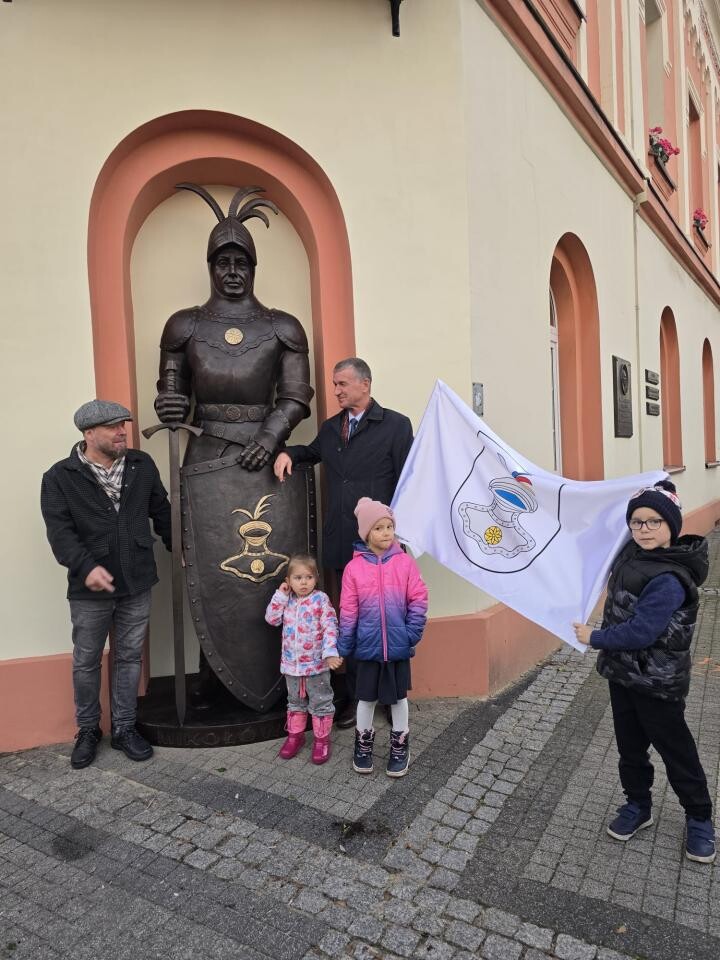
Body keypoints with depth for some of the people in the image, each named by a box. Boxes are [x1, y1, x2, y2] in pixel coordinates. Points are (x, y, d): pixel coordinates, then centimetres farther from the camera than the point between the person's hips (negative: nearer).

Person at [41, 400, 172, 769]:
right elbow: (60, 531, -16)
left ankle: (124, 729, 29)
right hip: (89, 590, -2)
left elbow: (161, 511, 13)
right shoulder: (60, 478, -7)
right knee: (86, 662, 12)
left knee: (129, 658, 13)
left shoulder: (142, 465, 3)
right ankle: (88, 730, 32)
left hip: (136, 586, 3)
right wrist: (85, 566, -30)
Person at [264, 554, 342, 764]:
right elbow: (272, 619, -5)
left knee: (320, 703, 9)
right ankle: (295, 735, 35)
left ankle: (322, 739, 23)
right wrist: (280, 595, -11)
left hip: (317, 664, -4)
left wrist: (330, 653, -28)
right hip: (291, 663, 4)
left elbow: (330, 628, -17)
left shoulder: (321, 600, -13)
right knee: (295, 701, 20)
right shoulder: (286, 600, 2)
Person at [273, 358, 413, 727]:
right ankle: (356, 696, 27)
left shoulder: (396, 425, -5)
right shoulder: (330, 428, 12)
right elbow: (313, 452, 32)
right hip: (342, 544, 5)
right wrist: (288, 453, 10)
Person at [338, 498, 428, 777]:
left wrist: (412, 634, -11)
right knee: (366, 697, 15)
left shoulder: (405, 562, -7)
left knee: (398, 696, 15)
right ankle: (363, 743, 37)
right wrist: (343, 647, -2)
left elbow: (418, 601, -5)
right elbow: (348, 611, -4)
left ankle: (399, 746, 35)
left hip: (398, 646, 0)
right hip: (368, 646, 0)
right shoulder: (354, 568, -8)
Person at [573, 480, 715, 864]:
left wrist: (594, 639, -17)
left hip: (657, 682, -7)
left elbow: (640, 632, -30)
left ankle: (699, 818, 33)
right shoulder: (633, 553, -3)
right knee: (630, 746, 19)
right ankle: (637, 805, 38)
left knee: (675, 750, 12)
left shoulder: (669, 580, -28)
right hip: (622, 672, 7)